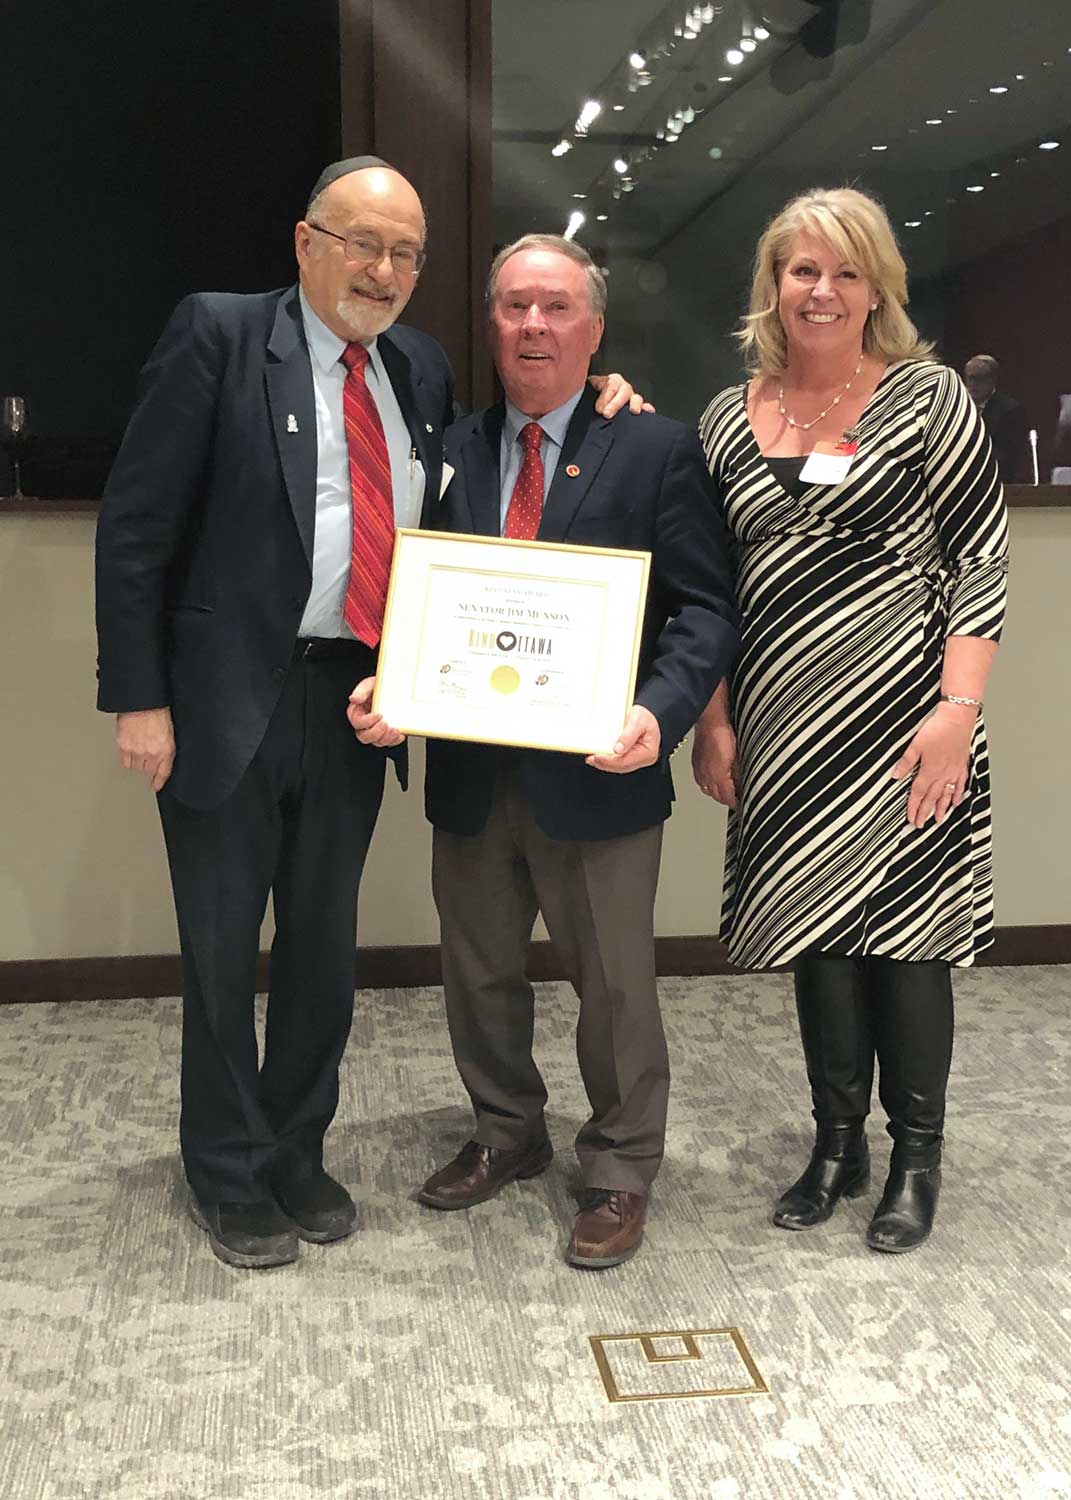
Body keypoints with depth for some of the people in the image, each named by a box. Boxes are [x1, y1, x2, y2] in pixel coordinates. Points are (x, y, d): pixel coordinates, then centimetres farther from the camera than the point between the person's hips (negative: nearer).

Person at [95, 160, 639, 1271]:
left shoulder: (420, 370, 10)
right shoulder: (218, 334, -6)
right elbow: (136, 526, -8)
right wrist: (138, 698, -13)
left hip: (357, 704, 5)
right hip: (228, 705, -4)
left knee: (325, 947, 15)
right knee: (222, 950, 8)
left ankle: (297, 1156, 35)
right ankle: (229, 1178, 28)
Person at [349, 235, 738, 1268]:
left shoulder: (656, 451, -3)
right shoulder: (450, 452, 8)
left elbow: (704, 606, -7)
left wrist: (660, 711, -24)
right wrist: (383, 690, -11)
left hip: (596, 772, -4)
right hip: (470, 771, 4)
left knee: (614, 987, 10)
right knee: (478, 974, 19)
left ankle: (620, 1170, 30)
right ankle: (507, 1133, 42)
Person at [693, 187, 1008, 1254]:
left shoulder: (928, 398, -2)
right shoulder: (729, 418, 8)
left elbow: (979, 562, -5)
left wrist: (956, 710, -13)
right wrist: (712, 719, 4)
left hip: (900, 724, -3)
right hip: (784, 731, 4)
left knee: (903, 933, 5)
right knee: (815, 931, 11)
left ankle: (916, 1155, 23)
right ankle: (838, 1143, 27)